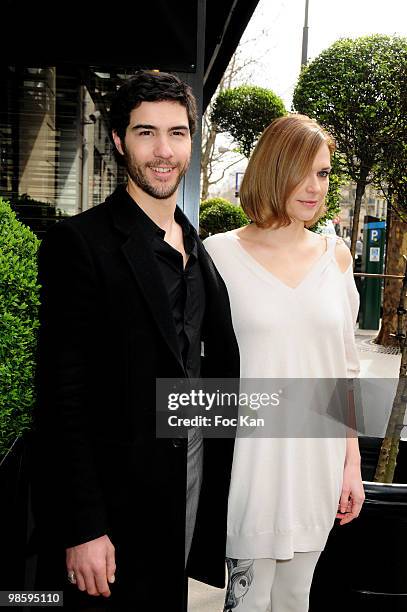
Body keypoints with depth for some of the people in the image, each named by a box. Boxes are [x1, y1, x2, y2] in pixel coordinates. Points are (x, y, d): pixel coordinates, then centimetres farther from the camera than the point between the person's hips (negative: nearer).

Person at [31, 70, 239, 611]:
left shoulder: (198, 249, 7)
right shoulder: (81, 242, -14)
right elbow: (63, 394, -17)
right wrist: (82, 527, -18)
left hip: (194, 472, 6)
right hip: (116, 496, -6)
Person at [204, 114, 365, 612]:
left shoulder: (335, 255, 6)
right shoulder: (221, 253, -6)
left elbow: (344, 367, 10)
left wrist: (352, 461, 9)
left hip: (318, 460, 4)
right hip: (252, 459, -3)